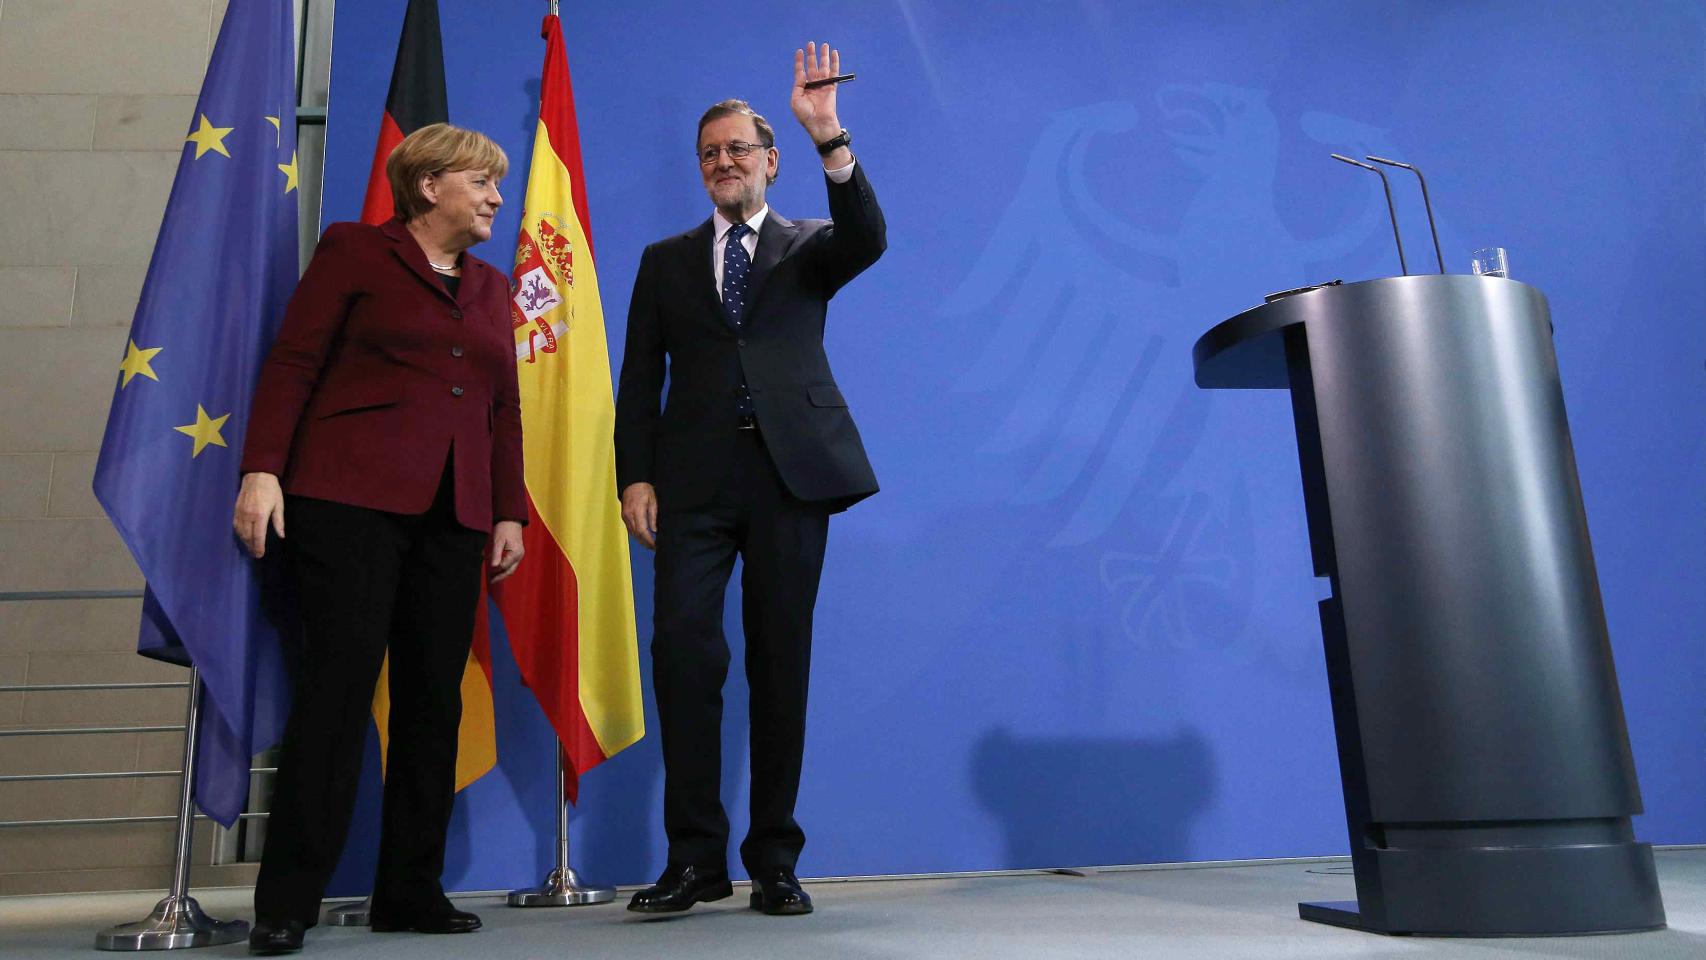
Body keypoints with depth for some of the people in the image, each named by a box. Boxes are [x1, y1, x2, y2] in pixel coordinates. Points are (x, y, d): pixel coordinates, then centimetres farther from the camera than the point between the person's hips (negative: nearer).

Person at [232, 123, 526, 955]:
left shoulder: (492, 286, 21)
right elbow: (292, 364, 0)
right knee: (339, 683, -8)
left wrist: (509, 510, 10)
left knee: (434, 698, 3)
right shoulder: (355, 250, 7)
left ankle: (410, 889, 13)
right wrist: (262, 469, -11)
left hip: (454, 514, 5)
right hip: (350, 499, -5)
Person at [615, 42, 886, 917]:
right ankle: (695, 855, 2)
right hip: (694, 478, 1)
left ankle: (774, 859, 12)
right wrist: (634, 475, -2)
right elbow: (639, 377, 11)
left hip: (790, 473, -1)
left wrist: (829, 137, -19)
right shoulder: (666, 260, 17)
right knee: (682, 648, -9)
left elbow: (867, 240, -10)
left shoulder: (808, 246, 14)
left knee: (782, 660, 2)